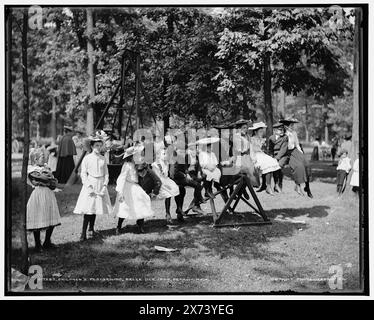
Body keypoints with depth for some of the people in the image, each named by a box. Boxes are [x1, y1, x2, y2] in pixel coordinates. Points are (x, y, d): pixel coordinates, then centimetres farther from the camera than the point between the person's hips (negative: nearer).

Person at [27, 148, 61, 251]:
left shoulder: (46, 167, 16)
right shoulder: (31, 169, -4)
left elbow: (54, 183, 6)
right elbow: (45, 177, -17)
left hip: (49, 195, 6)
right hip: (38, 195, -6)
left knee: (52, 220, 5)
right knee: (37, 222, -3)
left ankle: (47, 243, 19)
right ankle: (37, 245, 9)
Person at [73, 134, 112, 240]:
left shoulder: (103, 159, 7)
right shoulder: (87, 158, -3)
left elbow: (106, 174, 10)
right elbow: (83, 174, -3)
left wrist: (105, 185, -3)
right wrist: (89, 186, -12)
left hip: (100, 185, 4)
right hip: (90, 184, -4)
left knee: (96, 207, 8)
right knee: (88, 208, -10)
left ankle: (91, 229, 21)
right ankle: (83, 232, -10)